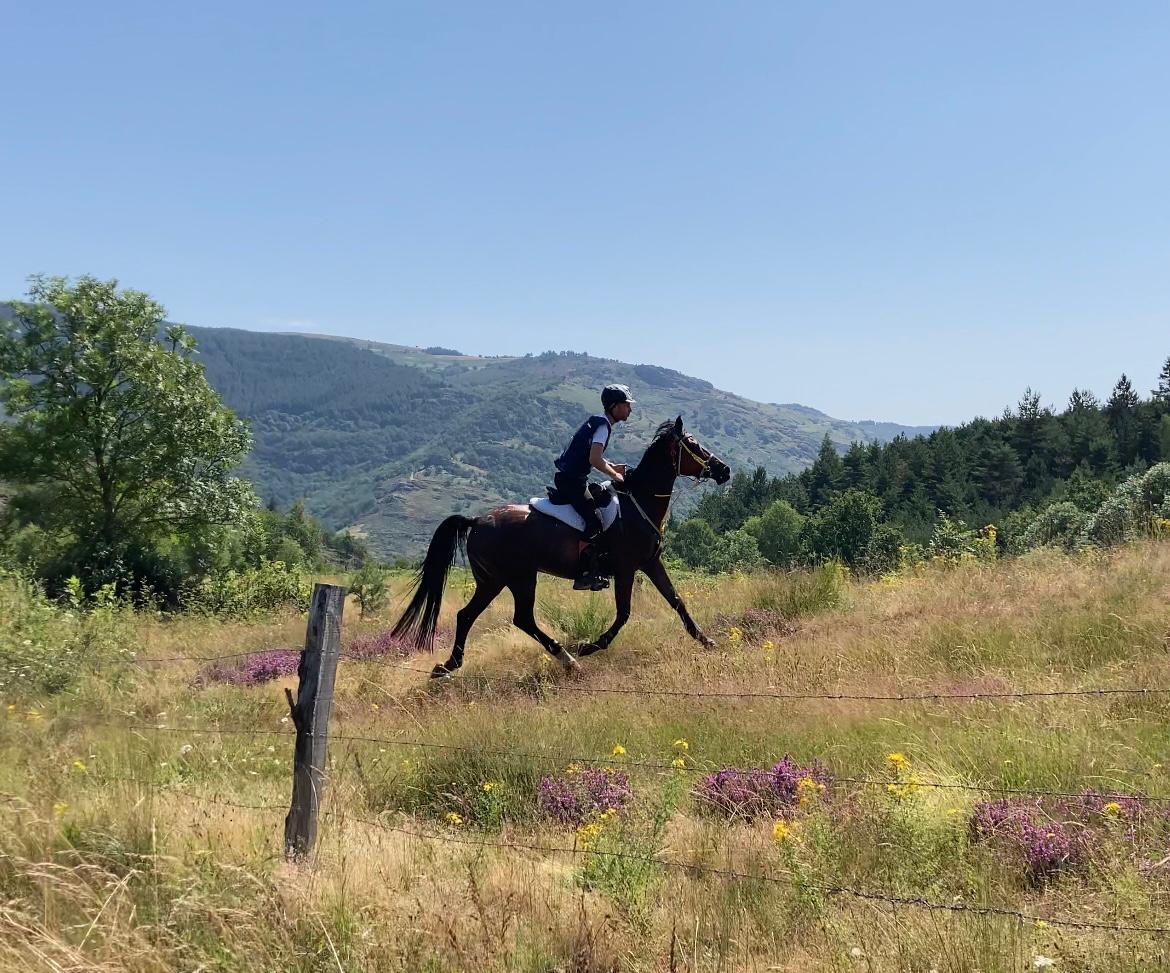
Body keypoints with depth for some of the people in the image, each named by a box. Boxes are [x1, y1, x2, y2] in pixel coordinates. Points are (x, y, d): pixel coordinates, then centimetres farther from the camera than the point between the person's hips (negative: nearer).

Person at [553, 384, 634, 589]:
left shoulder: (598, 422, 17)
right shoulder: (604, 425, -13)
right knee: (595, 521, -17)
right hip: (572, 480, -11)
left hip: (568, 478, 11)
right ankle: (586, 575, -16)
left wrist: (613, 467, 12)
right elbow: (595, 460, -24)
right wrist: (615, 475, -10)